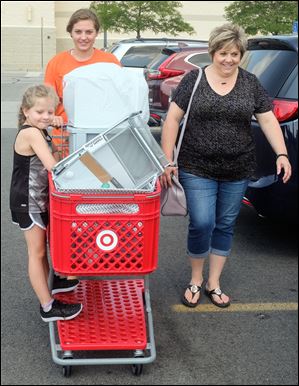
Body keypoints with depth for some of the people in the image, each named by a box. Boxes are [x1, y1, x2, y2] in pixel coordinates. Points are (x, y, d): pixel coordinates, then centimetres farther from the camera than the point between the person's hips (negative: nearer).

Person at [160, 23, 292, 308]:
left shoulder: (250, 83, 4)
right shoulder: (194, 79, -3)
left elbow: (267, 119, 4)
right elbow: (172, 119, -3)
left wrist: (281, 154, -9)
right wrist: (168, 161, -8)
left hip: (237, 171, 3)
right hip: (197, 169, -3)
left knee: (225, 226, 10)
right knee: (202, 224, -9)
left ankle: (214, 283, 25)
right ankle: (195, 280, 15)